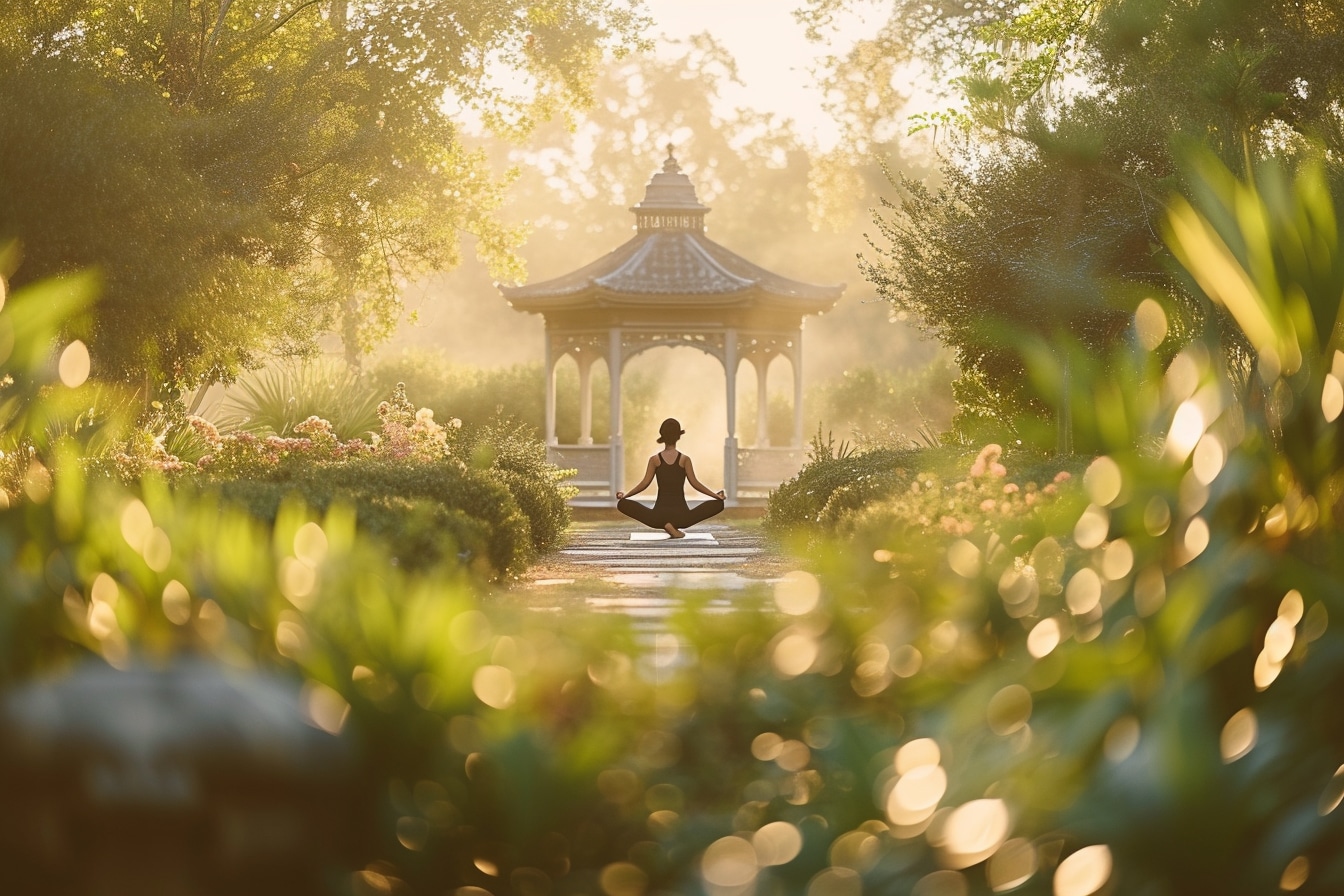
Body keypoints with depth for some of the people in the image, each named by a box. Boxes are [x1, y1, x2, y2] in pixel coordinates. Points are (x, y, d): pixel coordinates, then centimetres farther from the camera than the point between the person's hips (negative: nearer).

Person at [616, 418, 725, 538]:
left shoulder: (655, 460, 3)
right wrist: (715, 495, 7)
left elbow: (644, 483, -1)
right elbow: (695, 483, -1)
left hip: (659, 516, 0)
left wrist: (625, 495, 11)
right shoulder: (684, 459, 0)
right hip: (681, 516, 0)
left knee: (622, 504, 13)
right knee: (718, 503, 12)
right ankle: (675, 525, -7)